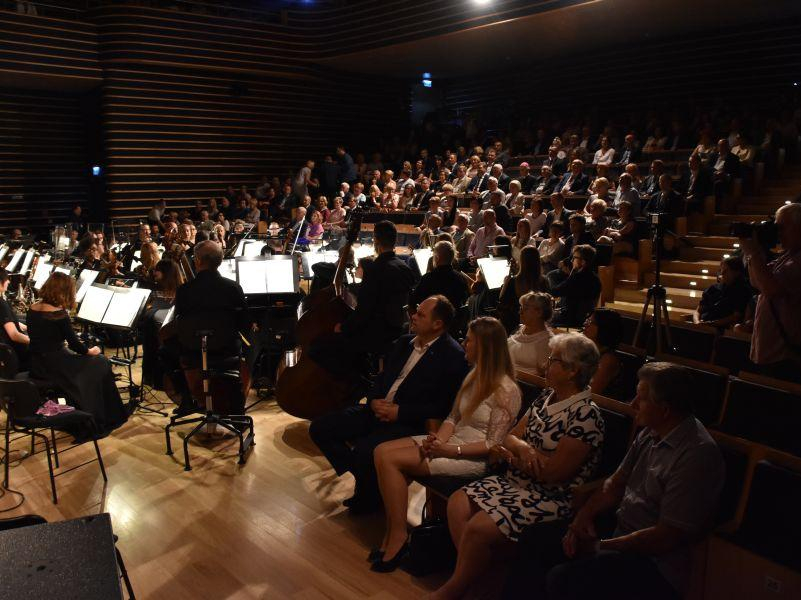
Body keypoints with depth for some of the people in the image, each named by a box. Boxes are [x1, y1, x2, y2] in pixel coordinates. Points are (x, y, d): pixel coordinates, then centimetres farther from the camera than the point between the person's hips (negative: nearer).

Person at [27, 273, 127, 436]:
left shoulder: (32, 308, 2)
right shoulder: (59, 314, -21)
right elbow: (74, 343, -13)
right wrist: (90, 351, 4)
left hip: (36, 366, 8)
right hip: (54, 366, -8)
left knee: (76, 360, 31)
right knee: (100, 364, 9)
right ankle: (99, 421, 18)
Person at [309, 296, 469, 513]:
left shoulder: (453, 356, -10)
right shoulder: (404, 342, 14)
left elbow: (443, 407, -15)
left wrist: (399, 412, -18)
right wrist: (374, 401, -2)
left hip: (410, 423, -8)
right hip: (379, 410, 8)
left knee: (364, 451, -32)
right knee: (319, 428, -2)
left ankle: (368, 498, 2)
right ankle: (364, 476, 12)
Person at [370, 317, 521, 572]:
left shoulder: (506, 390, -16)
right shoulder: (473, 376, 10)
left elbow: (492, 445, -16)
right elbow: (453, 418, 11)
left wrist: (450, 450, -21)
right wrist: (437, 440, -8)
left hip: (475, 458, -9)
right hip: (451, 441, 9)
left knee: (391, 460, -20)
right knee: (382, 451, -10)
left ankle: (398, 538, -7)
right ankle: (391, 534, -8)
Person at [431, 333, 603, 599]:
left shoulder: (585, 414, -18)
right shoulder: (547, 397, 7)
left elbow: (554, 473, -21)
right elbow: (511, 437, 8)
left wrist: (511, 457, -8)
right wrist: (522, 447, -17)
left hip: (551, 496, -8)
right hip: (516, 481, 8)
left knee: (478, 528, -21)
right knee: (457, 503, -9)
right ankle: (471, 573, 3)